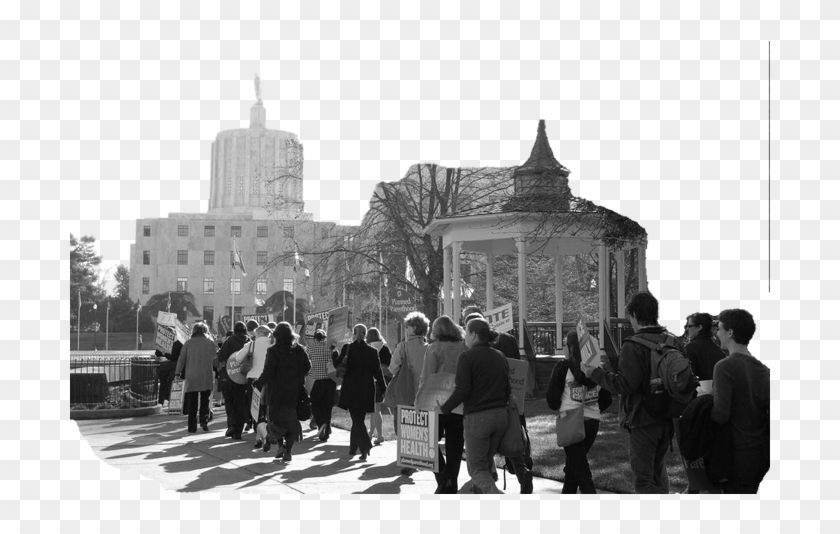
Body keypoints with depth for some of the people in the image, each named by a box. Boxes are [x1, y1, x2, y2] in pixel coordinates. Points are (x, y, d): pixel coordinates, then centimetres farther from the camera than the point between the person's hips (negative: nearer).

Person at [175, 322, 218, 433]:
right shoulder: (211, 343, 2)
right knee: (205, 400, 12)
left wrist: (178, 372, 9)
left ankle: (192, 427, 6)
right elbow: (214, 359, 4)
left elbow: (181, 359, 3)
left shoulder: (188, 343, 2)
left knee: (192, 402, 6)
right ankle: (204, 420, -5)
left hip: (191, 377, 0)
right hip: (206, 377, 0)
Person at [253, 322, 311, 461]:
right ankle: (288, 452, 8)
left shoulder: (273, 351, -11)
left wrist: (258, 383, -1)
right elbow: (308, 367, 2)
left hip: (276, 393, -3)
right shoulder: (299, 349, 1)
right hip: (294, 392, 3)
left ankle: (280, 444, -4)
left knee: (275, 419, 13)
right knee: (291, 420, 10)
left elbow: (268, 372, -15)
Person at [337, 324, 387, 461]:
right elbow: (378, 372, 1)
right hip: (366, 391, 3)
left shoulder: (347, 348, -7)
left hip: (350, 389, -3)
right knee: (358, 419, 16)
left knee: (357, 420, -2)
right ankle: (353, 449, 25)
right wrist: (383, 389, 7)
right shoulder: (372, 351, -1)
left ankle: (365, 448, -19)